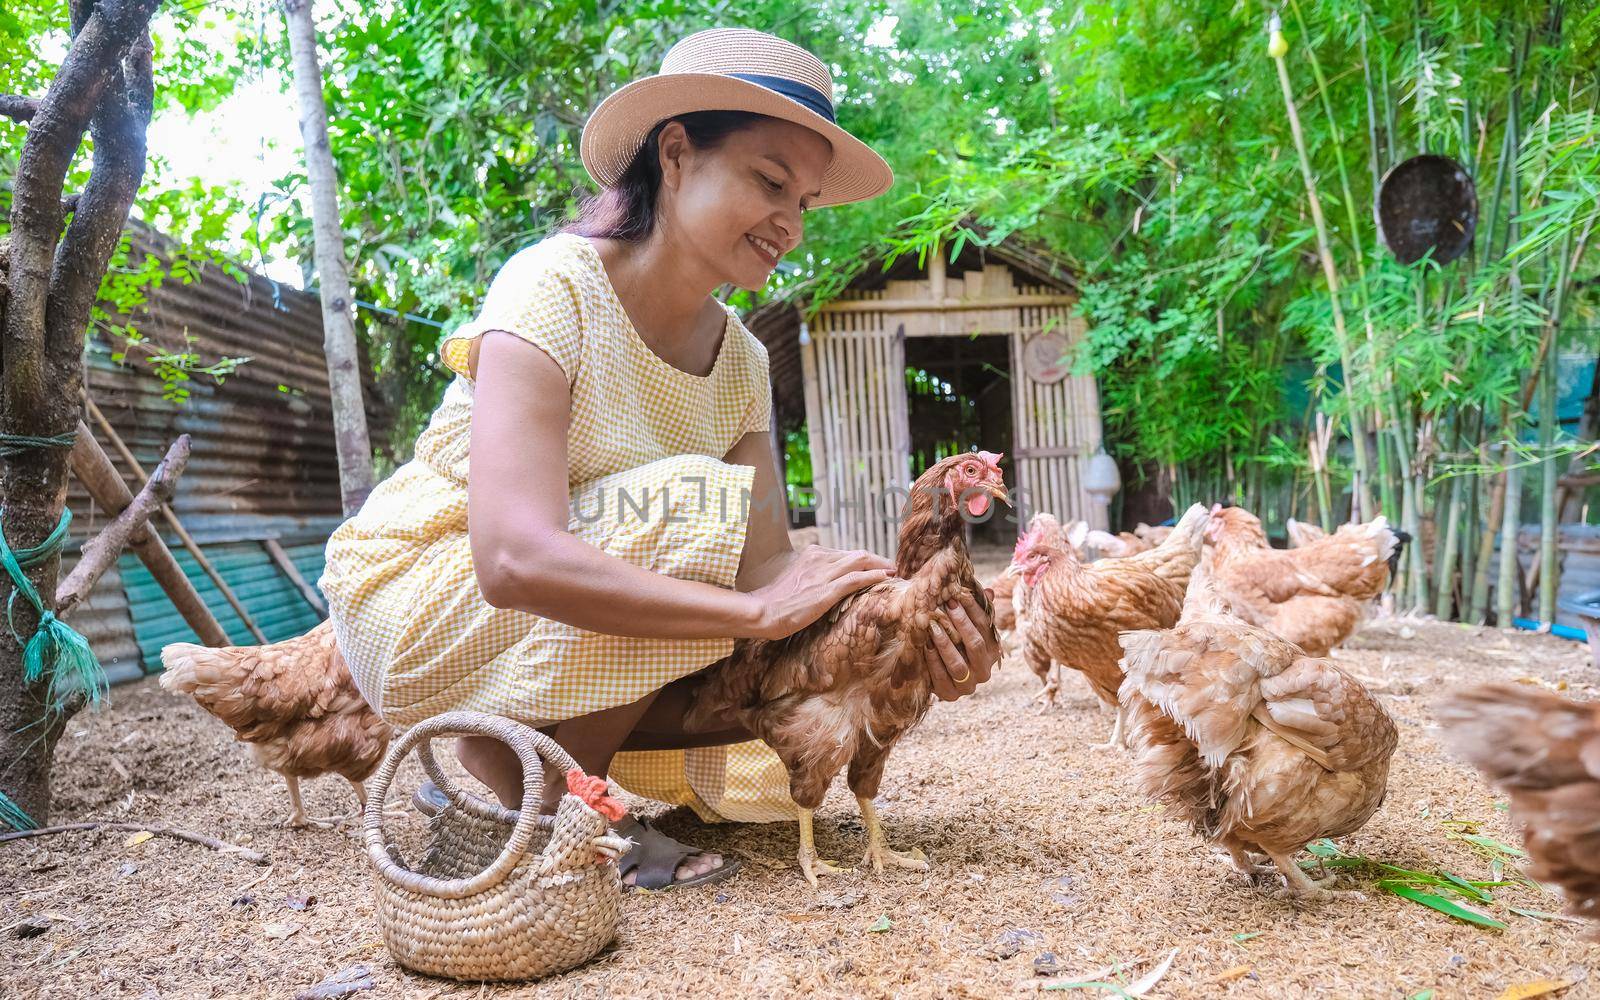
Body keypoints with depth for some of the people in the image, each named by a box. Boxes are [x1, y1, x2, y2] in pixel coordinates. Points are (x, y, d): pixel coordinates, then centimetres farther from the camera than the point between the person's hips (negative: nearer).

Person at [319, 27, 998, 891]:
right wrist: (760, 608, -36)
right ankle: (537, 807, -13)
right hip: (418, 598, -6)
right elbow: (515, 560, -36)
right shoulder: (556, 288, -23)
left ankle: (511, 759, 4)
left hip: (559, 642, 7)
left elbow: (770, 569, -10)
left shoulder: (739, 358, -1)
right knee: (695, 507, -28)